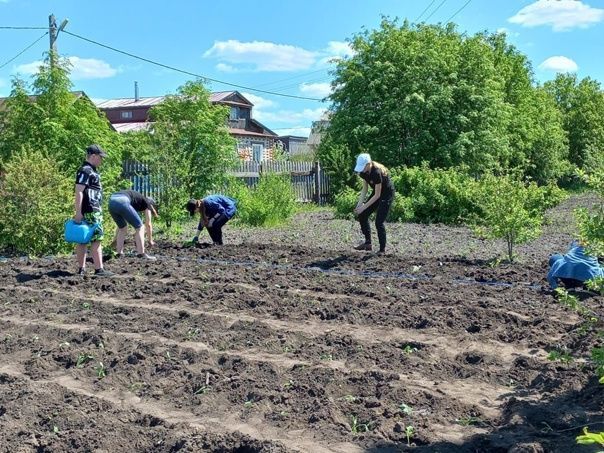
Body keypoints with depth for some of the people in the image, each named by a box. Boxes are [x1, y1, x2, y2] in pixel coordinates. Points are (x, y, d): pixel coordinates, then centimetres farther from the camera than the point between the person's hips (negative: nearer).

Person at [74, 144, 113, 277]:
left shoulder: (91, 170, 20)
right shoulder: (85, 170, -12)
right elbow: (79, 192, -18)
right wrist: (78, 212, -22)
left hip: (95, 210, 10)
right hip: (90, 211, -10)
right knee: (96, 239, -8)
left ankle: (81, 269, 13)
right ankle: (99, 269, -6)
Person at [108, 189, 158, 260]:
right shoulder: (147, 202, 23)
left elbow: (120, 225, 42)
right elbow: (148, 225, 22)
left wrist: (116, 240, 47)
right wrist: (150, 241, 34)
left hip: (111, 202, 8)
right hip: (122, 202, -7)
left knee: (122, 228, 26)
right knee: (139, 227, 7)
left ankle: (119, 253, 23)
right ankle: (141, 254, 4)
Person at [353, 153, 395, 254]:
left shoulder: (376, 172, -33)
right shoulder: (364, 172, -10)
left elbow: (377, 195, -27)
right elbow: (364, 189, 0)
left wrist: (363, 207, -25)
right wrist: (359, 204, -11)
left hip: (387, 194, -8)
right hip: (377, 193, 8)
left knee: (379, 222, -12)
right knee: (362, 216, 1)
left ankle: (382, 250, -1)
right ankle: (368, 243, 11)